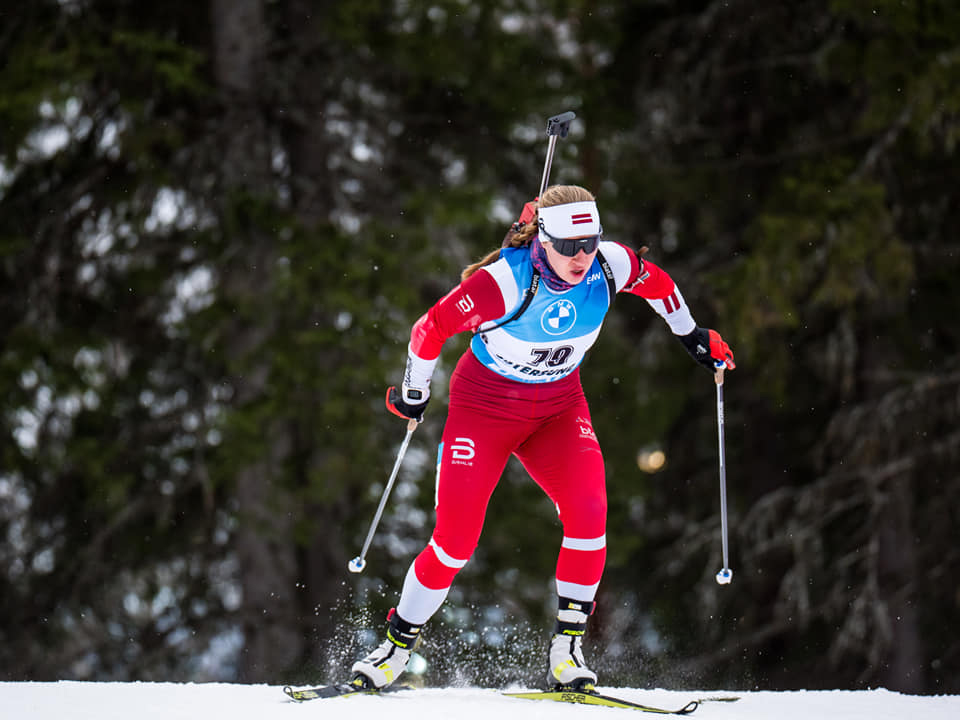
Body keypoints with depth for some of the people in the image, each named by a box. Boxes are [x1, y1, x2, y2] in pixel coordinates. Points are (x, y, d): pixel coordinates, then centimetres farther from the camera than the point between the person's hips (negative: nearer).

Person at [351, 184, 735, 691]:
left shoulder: (611, 266, -18)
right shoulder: (503, 283, -29)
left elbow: (656, 282, 7)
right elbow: (431, 328, -16)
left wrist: (692, 336, 18)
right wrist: (413, 395, -2)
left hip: (559, 402, 3)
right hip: (485, 403, -3)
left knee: (588, 511, -21)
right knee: (456, 537, -9)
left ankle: (566, 649, -10)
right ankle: (398, 644, 12)